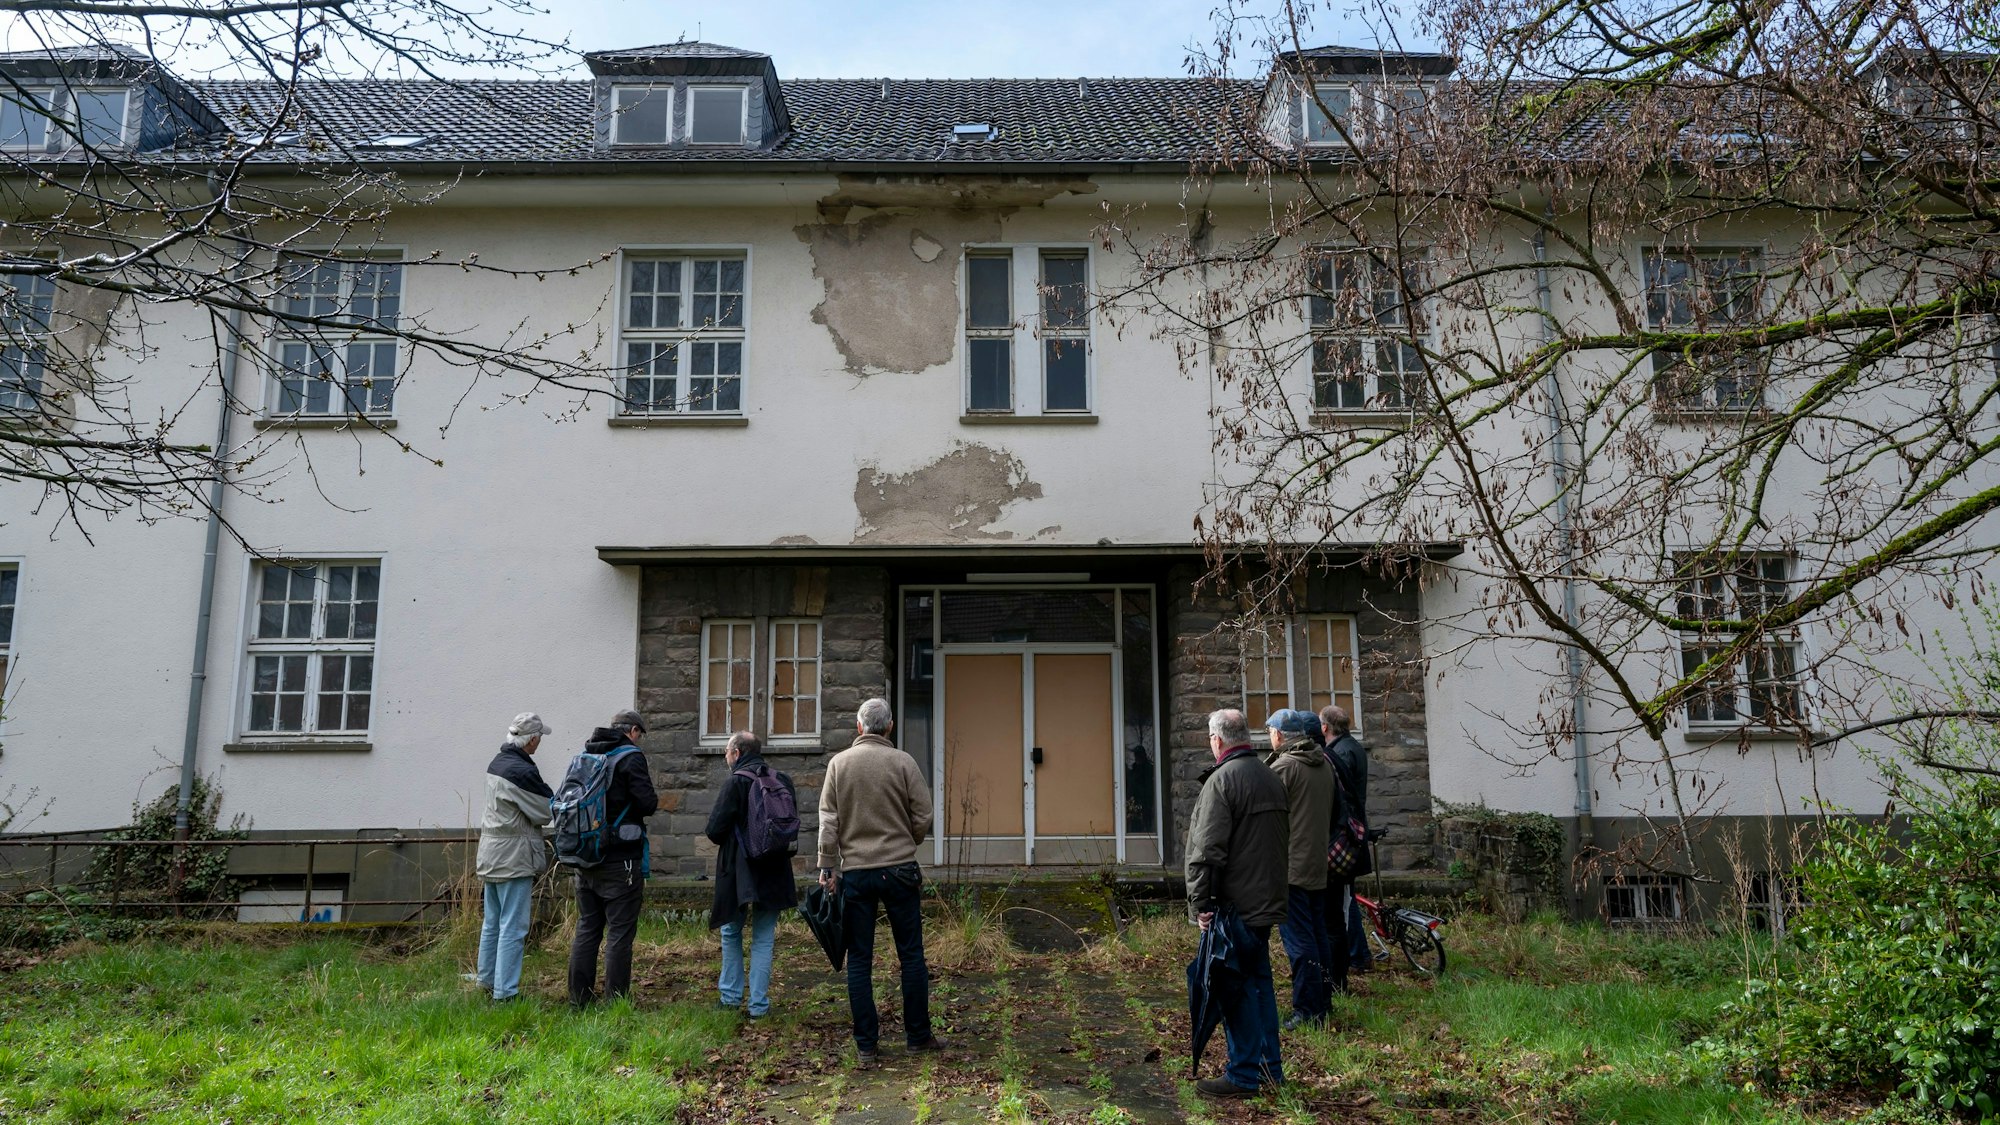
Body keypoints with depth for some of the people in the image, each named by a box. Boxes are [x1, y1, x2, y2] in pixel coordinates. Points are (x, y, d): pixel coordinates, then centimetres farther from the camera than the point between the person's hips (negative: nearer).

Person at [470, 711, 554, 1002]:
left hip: (491, 855, 10)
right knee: (513, 927, -4)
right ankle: (505, 990, -2)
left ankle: (486, 979, 31)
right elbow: (548, 811, -15)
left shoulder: (497, 763, 8)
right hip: (514, 856, -9)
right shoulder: (522, 771, -21)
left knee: (492, 922, 20)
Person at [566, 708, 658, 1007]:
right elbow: (647, 804, -16)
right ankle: (615, 1002, 2)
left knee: (586, 929, 15)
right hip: (620, 861, -6)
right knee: (620, 932, 0)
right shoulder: (631, 758, -11)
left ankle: (579, 999, 20)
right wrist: (653, 799, 5)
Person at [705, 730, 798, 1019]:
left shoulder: (736, 784, -13)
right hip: (774, 873, 4)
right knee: (763, 938, 9)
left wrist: (729, 841, 7)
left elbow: (715, 830, -13)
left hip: (738, 871, -4)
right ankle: (758, 1004, 7)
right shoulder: (782, 781, 3)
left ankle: (731, 996, 19)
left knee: (731, 933, 16)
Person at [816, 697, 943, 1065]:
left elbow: (828, 821, -1)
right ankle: (918, 1035, 16)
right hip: (900, 869, -1)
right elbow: (923, 817, -2)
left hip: (855, 872, 1)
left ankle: (865, 1045, 11)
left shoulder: (838, 763, 1)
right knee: (912, 955, 9)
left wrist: (827, 867, 4)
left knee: (859, 959, 7)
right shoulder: (903, 762, -3)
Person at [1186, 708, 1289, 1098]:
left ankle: (1244, 1074, 3)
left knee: (1235, 988, -1)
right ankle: (1269, 1067, 24)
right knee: (1259, 981, 17)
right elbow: (1283, 840, 22)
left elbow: (1207, 851, -20)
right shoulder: (1271, 777, 13)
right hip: (1267, 901, 9)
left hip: (1234, 905, -9)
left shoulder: (1222, 779, -15)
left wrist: (1200, 902, -16)